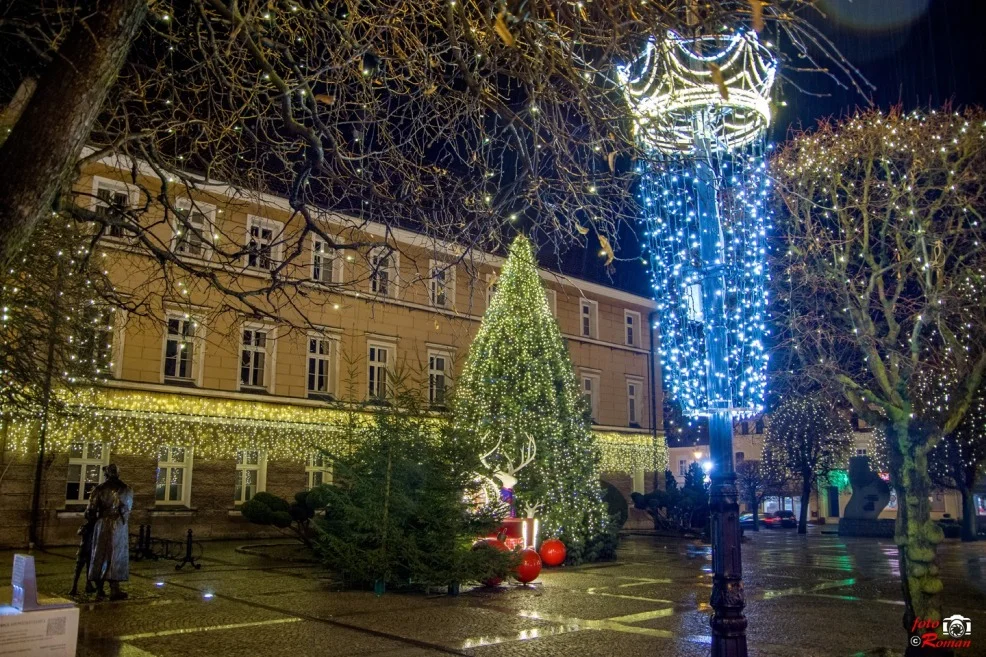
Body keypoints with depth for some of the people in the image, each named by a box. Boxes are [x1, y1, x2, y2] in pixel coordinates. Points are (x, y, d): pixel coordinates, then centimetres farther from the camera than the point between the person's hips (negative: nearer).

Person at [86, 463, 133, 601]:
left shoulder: (99, 489, -1)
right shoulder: (127, 490, 1)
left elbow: (91, 511, -1)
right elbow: (127, 510, 6)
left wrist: (94, 520, 18)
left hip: (101, 526, 1)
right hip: (118, 527, -1)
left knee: (100, 556, 9)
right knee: (116, 557, 3)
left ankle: (99, 590, 11)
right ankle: (114, 590, 0)